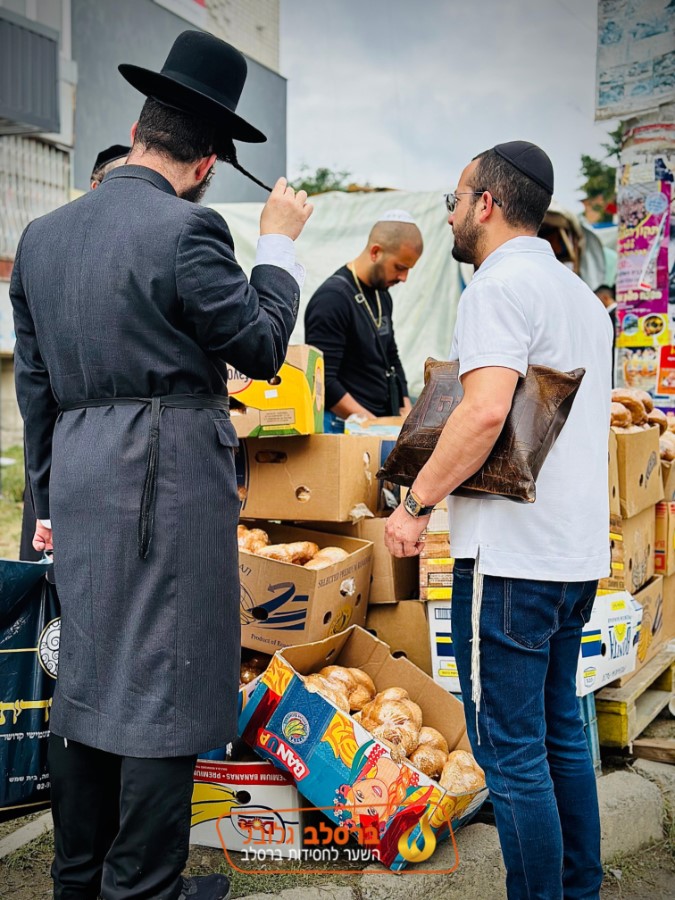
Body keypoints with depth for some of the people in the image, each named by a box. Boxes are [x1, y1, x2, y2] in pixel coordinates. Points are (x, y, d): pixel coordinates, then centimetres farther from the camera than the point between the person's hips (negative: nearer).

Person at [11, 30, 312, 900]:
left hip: (79, 481, 8)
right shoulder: (184, 230, -13)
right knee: (163, 689, 3)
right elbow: (262, 348, -6)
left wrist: (48, 500, 19)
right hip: (171, 482, -7)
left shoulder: (41, 236, 10)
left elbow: (34, 384, 12)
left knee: (85, 674, 17)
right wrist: (277, 243, 7)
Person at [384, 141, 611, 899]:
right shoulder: (583, 297, 18)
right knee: (560, 731, 18)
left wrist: (417, 502, -16)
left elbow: (486, 411, -26)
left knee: (509, 749, -1)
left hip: (511, 553, -10)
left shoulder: (498, 286, -11)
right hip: (577, 551, 10)